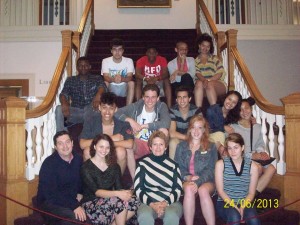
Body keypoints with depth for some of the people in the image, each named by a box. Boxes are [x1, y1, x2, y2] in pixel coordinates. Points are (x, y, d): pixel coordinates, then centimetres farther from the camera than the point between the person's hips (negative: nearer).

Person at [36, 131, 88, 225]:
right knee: (76, 216, -31)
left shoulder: (78, 159, 4)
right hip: (50, 203, -6)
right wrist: (74, 206, -28)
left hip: (71, 199, 6)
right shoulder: (49, 163, -15)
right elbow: (50, 193, -22)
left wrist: (79, 193, 0)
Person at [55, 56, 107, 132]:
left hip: (92, 112, 0)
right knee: (59, 109, -27)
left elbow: (102, 86, -10)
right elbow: (63, 94, -1)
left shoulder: (96, 79, 12)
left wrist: (98, 95, -36)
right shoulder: (70, 80, 13)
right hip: (75, 113, 0)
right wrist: (64, 104, -27)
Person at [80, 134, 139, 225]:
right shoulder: (86, 167, -9)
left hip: (109, 200, 5)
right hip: (91, 204, -5)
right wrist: (117, 193, -34)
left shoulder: (114, 166, 8)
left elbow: (119, 188, 0)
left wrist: (125, 193, -25)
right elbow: (96, 191, -19)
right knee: (119, 200, -31)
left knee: (134, 202, -21)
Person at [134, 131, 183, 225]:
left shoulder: (173, 165, 12)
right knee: (145, 217, -35)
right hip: (148, 202, -1)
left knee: (172, 216, -34)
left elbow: (178, 189, 7)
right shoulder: (143, 164, 8)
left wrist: (166, 203, -11)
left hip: (170, 202, 1)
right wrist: (151, 203, -13)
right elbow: (138, 189, 3)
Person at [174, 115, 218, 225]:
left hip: (206, 181, -1)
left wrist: (198, 182, -19)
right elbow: (177, 167, 7)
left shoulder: (211, 147, 10)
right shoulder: (181, 146, 15)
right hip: (186, 181, 1)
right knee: (189, 189, -34)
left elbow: (210, 169, -1)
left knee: (203, 190, -35)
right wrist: (188, 177, -14)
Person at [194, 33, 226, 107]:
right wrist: (204, 80, -25)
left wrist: (208, 80, -15)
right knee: (199, 83, -32)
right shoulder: (195, 61, 16)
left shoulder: (214, 58, 15)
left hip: (218, 84, 0)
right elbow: (197, 74, -1)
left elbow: (220, 73, 1)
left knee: (210, 84, -33)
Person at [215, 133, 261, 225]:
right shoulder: (220, 164, -1)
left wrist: (243, 207, -13)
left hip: (245, 203, 1)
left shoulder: (252, 166, 3)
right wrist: (234, 206, -16)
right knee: (234, 216, -33)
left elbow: (251, 193, 5)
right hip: (226, 202, -1)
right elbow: (220, 190, -3)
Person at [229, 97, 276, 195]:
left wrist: (261, 152, -10)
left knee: (271, 168, -20)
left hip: (255, 159, 6)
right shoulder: (234, 127, -6)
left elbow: (260, 143, 14)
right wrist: (251, 155, -18)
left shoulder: (257, 127, 13)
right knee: (258, 167, -30)